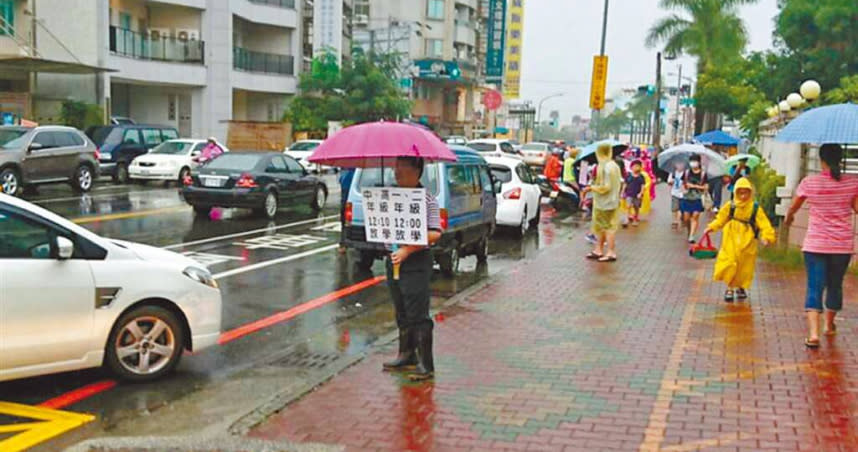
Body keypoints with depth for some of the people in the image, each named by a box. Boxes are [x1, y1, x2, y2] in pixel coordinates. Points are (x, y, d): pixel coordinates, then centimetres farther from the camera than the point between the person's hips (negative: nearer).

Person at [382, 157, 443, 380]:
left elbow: (435, 233, -16)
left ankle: (426, 365, -1)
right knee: (401, 312, 15)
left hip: (417, 262, -7)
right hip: (394, 260, 7)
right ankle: (406, 356, 27)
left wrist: (407, 250, -23)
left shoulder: (427, 199, -10)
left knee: (418, 315, -6)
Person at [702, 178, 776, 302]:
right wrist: (711, 228, -1)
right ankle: (729, 288, 10)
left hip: (747, 245, 0)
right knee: (730, 265, -5)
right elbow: (720, 219, 9)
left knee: (745, 267, 10)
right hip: (731, 242, 0)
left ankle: (740, 287, 32)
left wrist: (767, 237, -23)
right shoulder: (730, 206, -4)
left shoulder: (755, 208, -7)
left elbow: (764, 224, -10)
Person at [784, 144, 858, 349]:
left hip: (815, 245, -2)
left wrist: (788, 218, 29)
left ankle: (813, 332, -19)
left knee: (815, 287, -3)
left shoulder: (809, 183, -6)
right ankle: (829, 325, 39)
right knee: (835, 285, 19)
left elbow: (794, 207, 8)